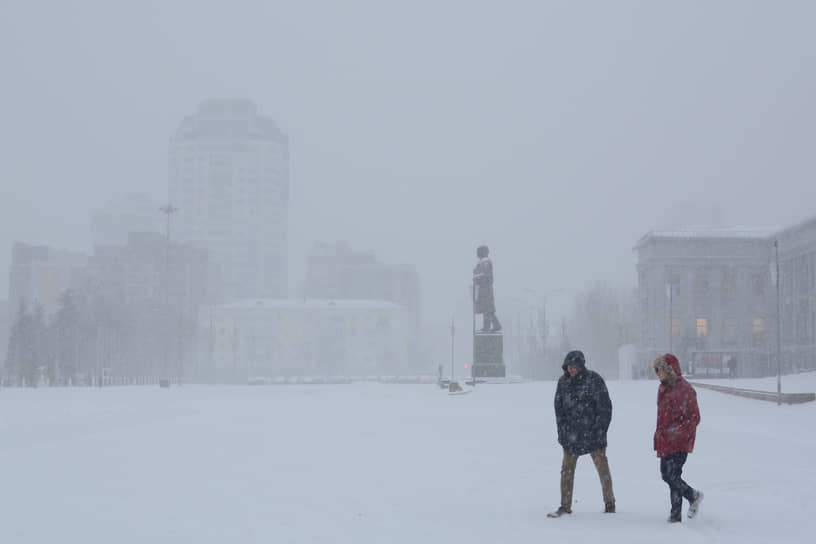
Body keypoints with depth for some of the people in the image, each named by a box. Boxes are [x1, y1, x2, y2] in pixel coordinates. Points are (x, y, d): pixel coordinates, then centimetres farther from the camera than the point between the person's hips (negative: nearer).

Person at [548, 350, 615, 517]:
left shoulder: (594, 380, -8)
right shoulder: (563, 381, 5)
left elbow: (605, 407, -7)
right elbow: (559, 408, 12)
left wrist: (600, 431, -11)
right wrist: (562, 431, 4)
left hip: (593, 433, -4)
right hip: (571, 434, 4)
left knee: (602, 468, 5)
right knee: (567, 469, 2)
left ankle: (609, 503, 20)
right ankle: (565, 506, 9)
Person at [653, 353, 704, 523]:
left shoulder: (685, 389, -13)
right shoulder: (663, 388, 13)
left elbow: (694, 418, -13)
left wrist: (677, 433, -22)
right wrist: (660, 434, 16)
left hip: (680, 442, -9)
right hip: (665, 442, 9)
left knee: (673, 476, -10)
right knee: (666, 475, 12)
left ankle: (676, 513, 4)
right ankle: (693, 496, 30)